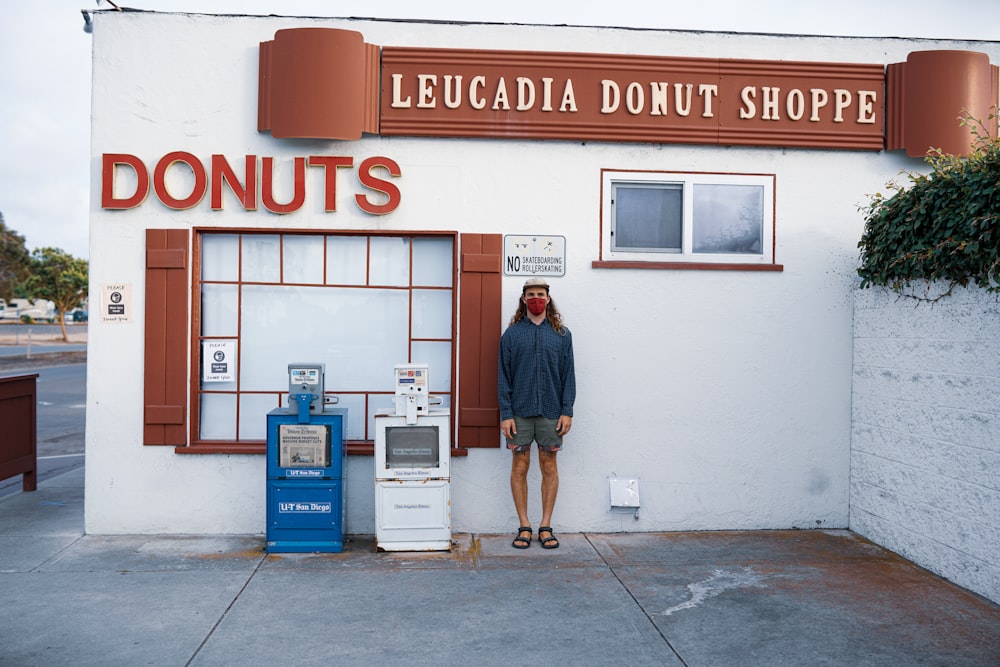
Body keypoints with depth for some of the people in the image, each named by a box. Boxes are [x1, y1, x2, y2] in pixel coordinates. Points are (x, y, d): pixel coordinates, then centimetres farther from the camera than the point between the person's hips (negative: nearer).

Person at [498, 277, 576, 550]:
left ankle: (546, 526, 14)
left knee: (549, 467, 5)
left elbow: (569, 375, 5)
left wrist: (567, 411, -3)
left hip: (551, 412, 1)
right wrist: (505, 413, -6)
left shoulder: (562, 334, 7)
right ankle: (524, 526, 12)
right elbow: (503, 376, 2)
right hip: (520, 412, -1)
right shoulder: (512, 333, 4)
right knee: (520, 467, 2)